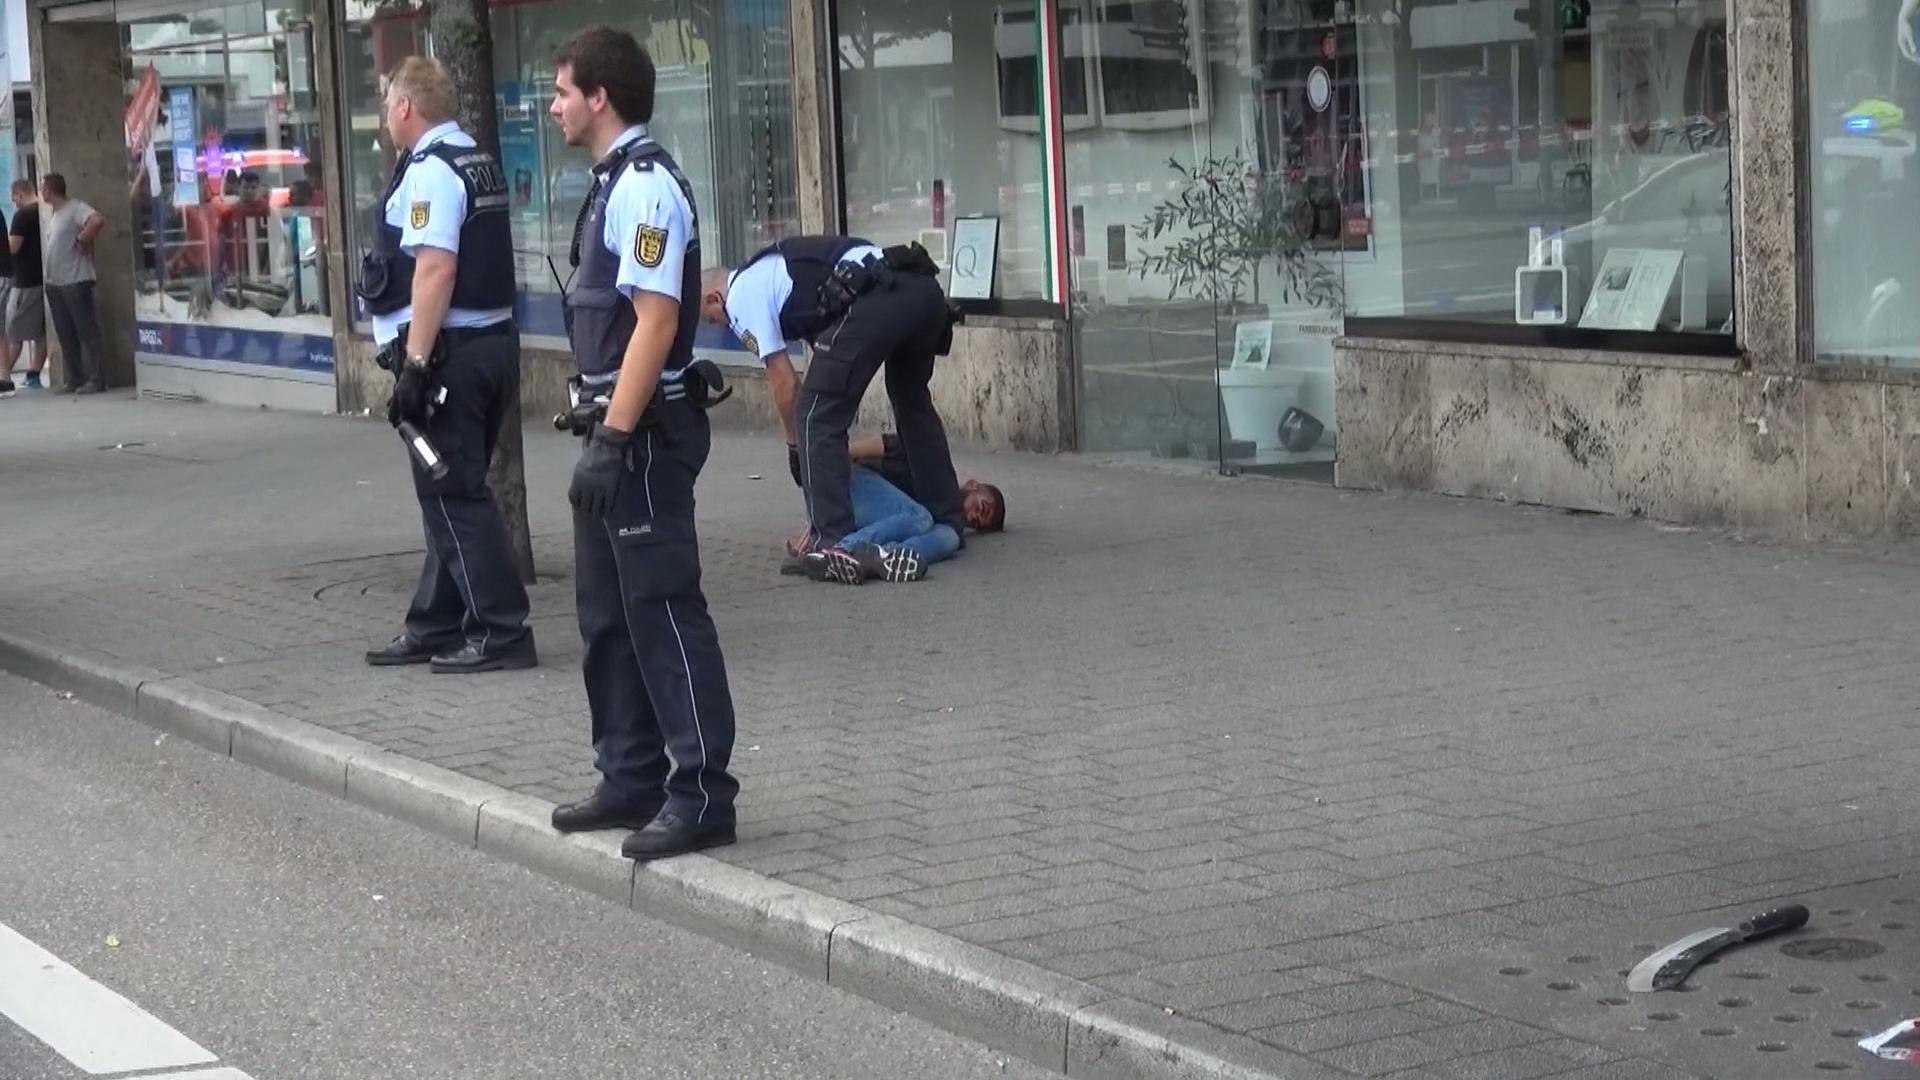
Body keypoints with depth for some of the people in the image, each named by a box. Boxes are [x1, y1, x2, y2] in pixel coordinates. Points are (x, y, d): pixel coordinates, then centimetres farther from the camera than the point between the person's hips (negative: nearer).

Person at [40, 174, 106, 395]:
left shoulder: (75, 208, -10)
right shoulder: (52, 215, 17)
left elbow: (97, 221, -28)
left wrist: (82, 241, -17)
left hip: (76, 282, -9)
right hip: (54, 283, 9)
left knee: (88, 333, -5)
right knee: (66, 336, 9)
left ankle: (96, 380, -4)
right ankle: (74, 380, 12)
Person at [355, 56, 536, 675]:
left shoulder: (430, 172, -14)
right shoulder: (479, 165, 16)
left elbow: (435, 270, -23)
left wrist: (415, 363, -24)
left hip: (449, 351, -10)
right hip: (493, 341, 10)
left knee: (452, 497, -4)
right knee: (452, 492, 16)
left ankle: (501, 632, -3)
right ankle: (436, 627, 24)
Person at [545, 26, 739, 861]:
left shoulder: (646, 188, -16)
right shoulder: (613, 184, 14)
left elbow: (655, 322, -22)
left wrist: (613, 438, -23)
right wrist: (599, 430, 18)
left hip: (646, 432, -10)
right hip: (615, 426, 10)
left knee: (663, 610, -6)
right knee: (608, 612, 15)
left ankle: (701, 794, -1)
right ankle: (632, 780, 24)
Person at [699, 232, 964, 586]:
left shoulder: (740, 296, 11)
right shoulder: (773, 268, 37)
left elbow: (782, 383, 9)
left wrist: (794, 446, 23)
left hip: (876, 300, -9)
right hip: (924, 288, 9)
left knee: (817, 417, 0)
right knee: (914, 405, 29)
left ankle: (832, 543, -4)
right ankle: (947, 523, 36)